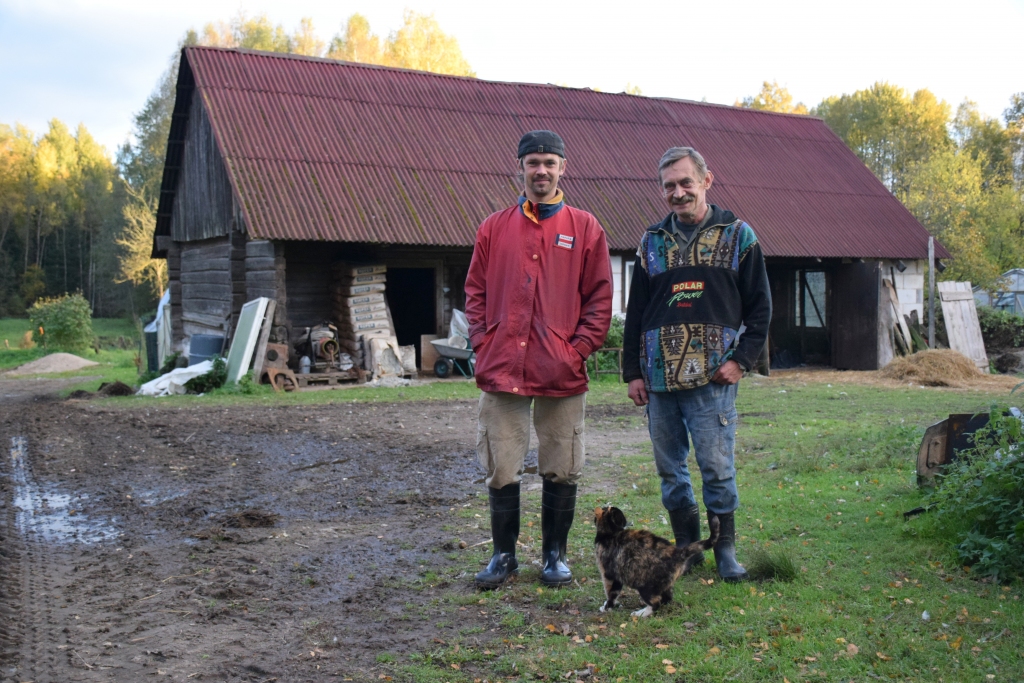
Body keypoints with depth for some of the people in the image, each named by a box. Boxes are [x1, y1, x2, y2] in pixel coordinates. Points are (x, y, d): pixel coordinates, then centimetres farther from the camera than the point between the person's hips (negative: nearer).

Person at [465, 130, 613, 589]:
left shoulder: (585, 229, 6)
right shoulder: (493, 228, 10)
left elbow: (600, 297, 4)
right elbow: (476, 292, 11)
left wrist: (579, 349, -5)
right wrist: (483, 345, 0)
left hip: (563, 375, -1)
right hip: (502, 373, 1)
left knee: (562, 472, 7)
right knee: (501, 470, 5)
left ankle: (555, 554, 22)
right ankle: (503, 554, 19)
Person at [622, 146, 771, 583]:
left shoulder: (737, 236, 5)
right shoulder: (652, 241, 13)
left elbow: (760, 306, 5)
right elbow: (635, 313, 14)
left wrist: (741, 360, -6)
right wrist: (633, 372, 8)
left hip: (712, 380, -3)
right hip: (659, 379, 4)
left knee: (717, 467, -3)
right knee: (669, 468, 9)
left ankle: (725, 548, 13)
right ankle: (686, 546, 22)